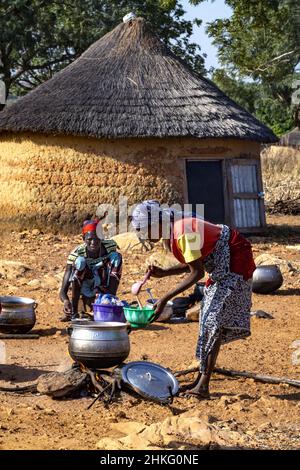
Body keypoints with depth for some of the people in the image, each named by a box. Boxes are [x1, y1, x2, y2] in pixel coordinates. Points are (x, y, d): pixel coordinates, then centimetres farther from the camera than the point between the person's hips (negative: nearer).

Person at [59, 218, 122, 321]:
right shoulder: (76, 254, -27)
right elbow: (63, 291, -29)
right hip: (84, 292, -2)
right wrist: (65, 301, -52)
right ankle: (73, 313, -26)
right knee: (80, 261, -30)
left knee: (116, 256, -19)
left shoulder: (110, 246, -19)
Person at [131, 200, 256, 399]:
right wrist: (164, 273, -7)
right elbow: (191, 265, 9)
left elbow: (197, 273, -28)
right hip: (220, 267, 10)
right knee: (209, 321, 11)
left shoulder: (183, 233, -28)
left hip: (234, 262, -10)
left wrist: (165, 299, -28)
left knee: (215, 322, -14)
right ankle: (202, 379, 18)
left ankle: (203, 384, -15)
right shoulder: (170, 234, 2)